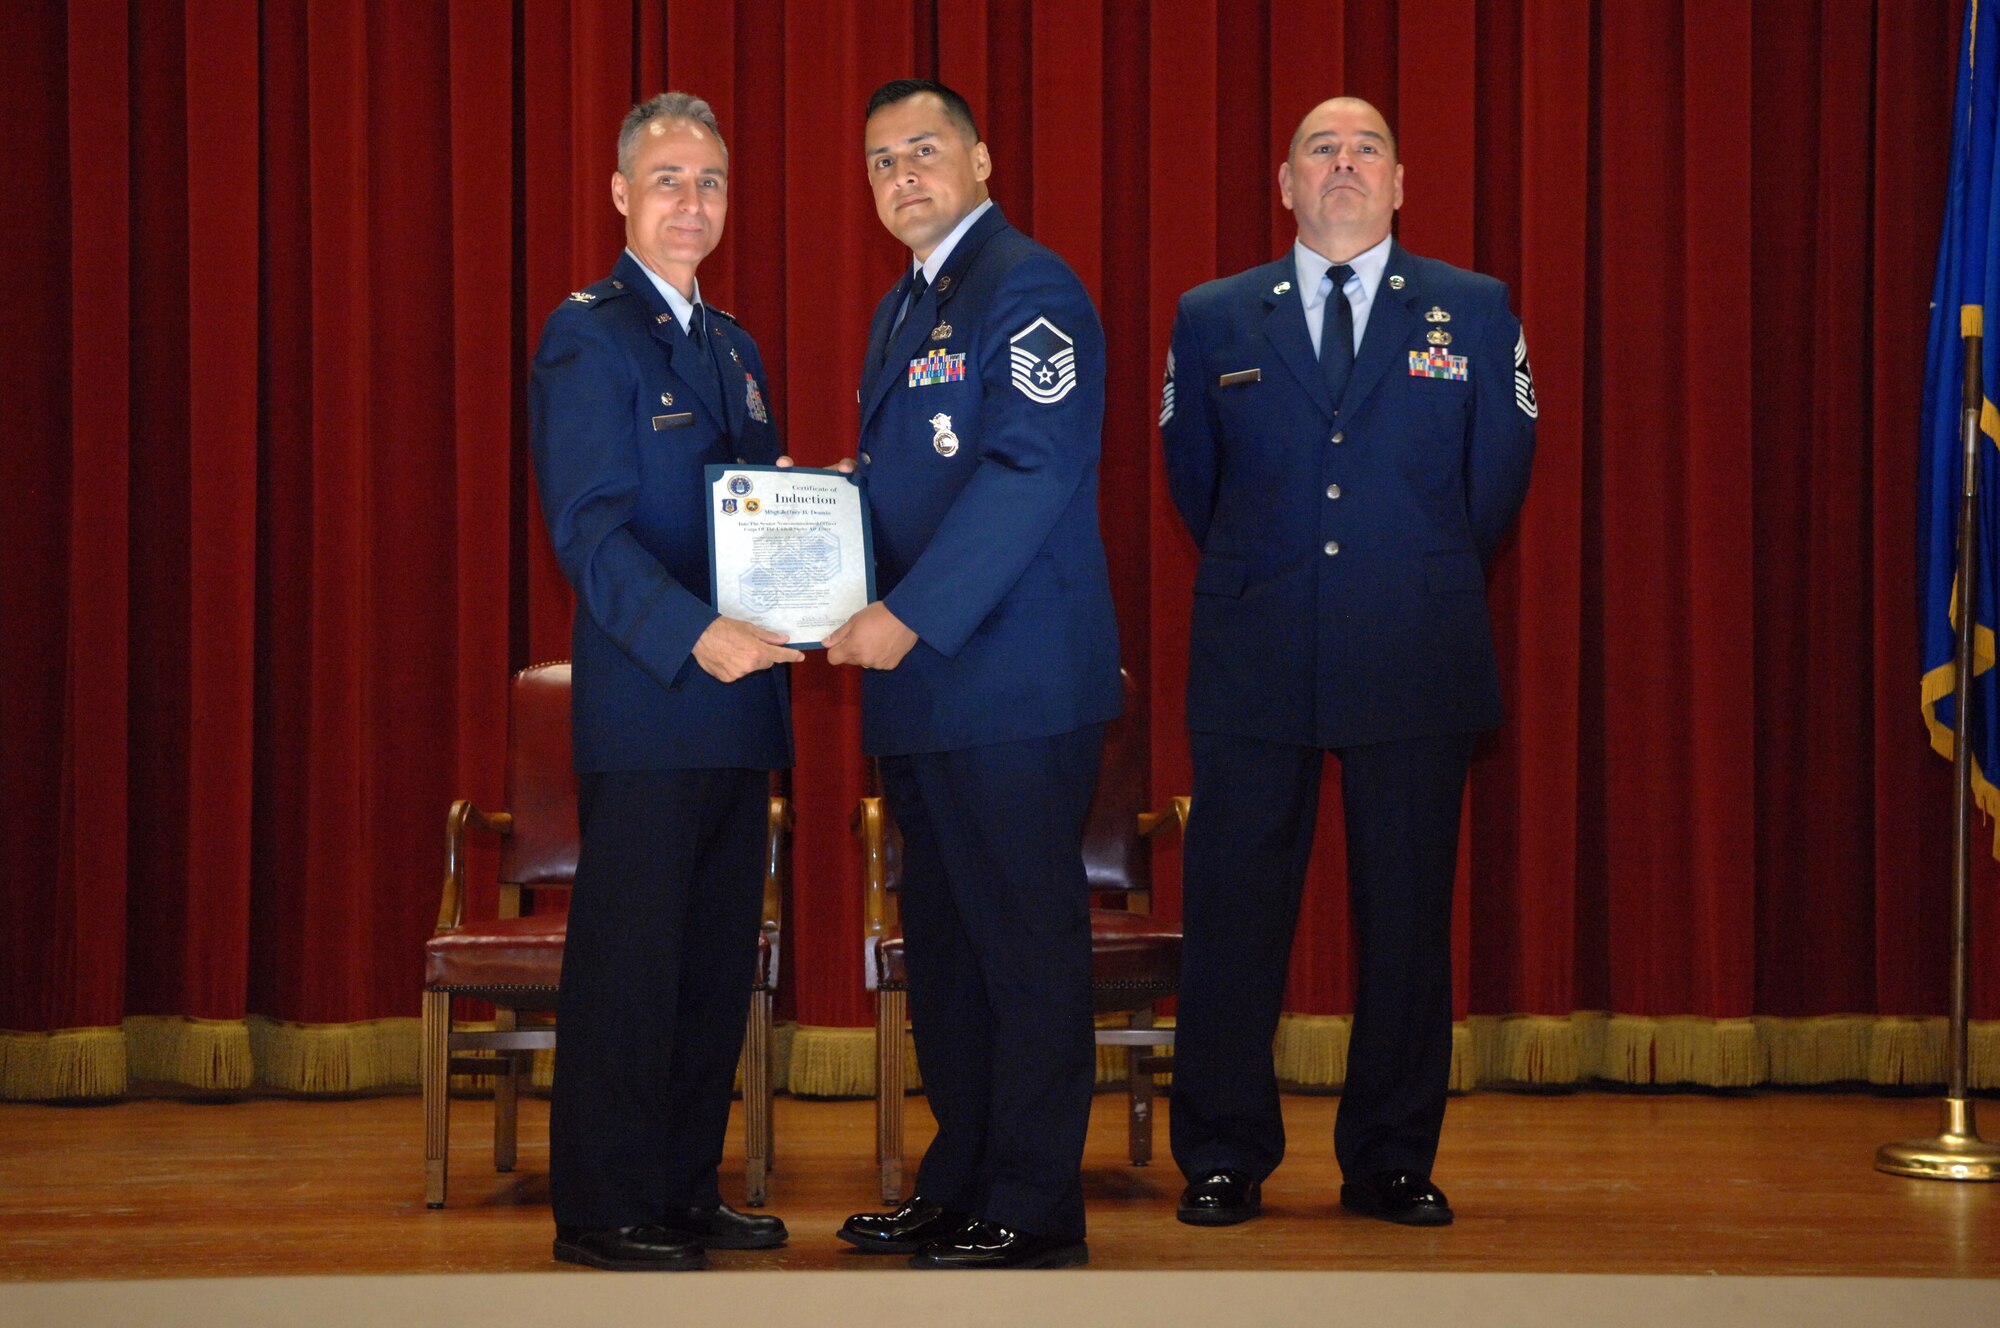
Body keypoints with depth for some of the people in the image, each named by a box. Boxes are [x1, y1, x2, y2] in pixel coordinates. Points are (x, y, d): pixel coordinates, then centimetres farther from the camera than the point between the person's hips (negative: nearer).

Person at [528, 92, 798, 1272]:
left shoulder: (734, 346, 19)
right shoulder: (589, 335, -6)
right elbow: (589, 528, -15)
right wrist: (695, 634, -27)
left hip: (738, 699, 8)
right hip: (645, 705, -8)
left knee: (718, 962, 11)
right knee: (630, 961, -3)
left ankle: (688, 1189, 20)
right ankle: (605, 1209, 5)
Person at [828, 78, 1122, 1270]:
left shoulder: (1028, 289, -9)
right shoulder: (903, 309, 20)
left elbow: (1029, 471, -19)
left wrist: (913, 618, -20)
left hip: (1014, 686, -10)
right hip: (924, 689, 10)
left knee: (1027, 947, -4)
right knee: (947, 947, 15)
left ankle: (1036, 1214, 2)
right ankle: (960, 1185, 24)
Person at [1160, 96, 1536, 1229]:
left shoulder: (1474, 312, 7)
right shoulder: (1214, 319, 8)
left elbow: (1498, 475, 14)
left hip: (1417, 665, 0)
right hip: (1256, 664, 0)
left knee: (1408, 920, 4)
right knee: (1234, 912, 1)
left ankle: (1394, 1161, 15)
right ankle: (1224, 1159, 13)